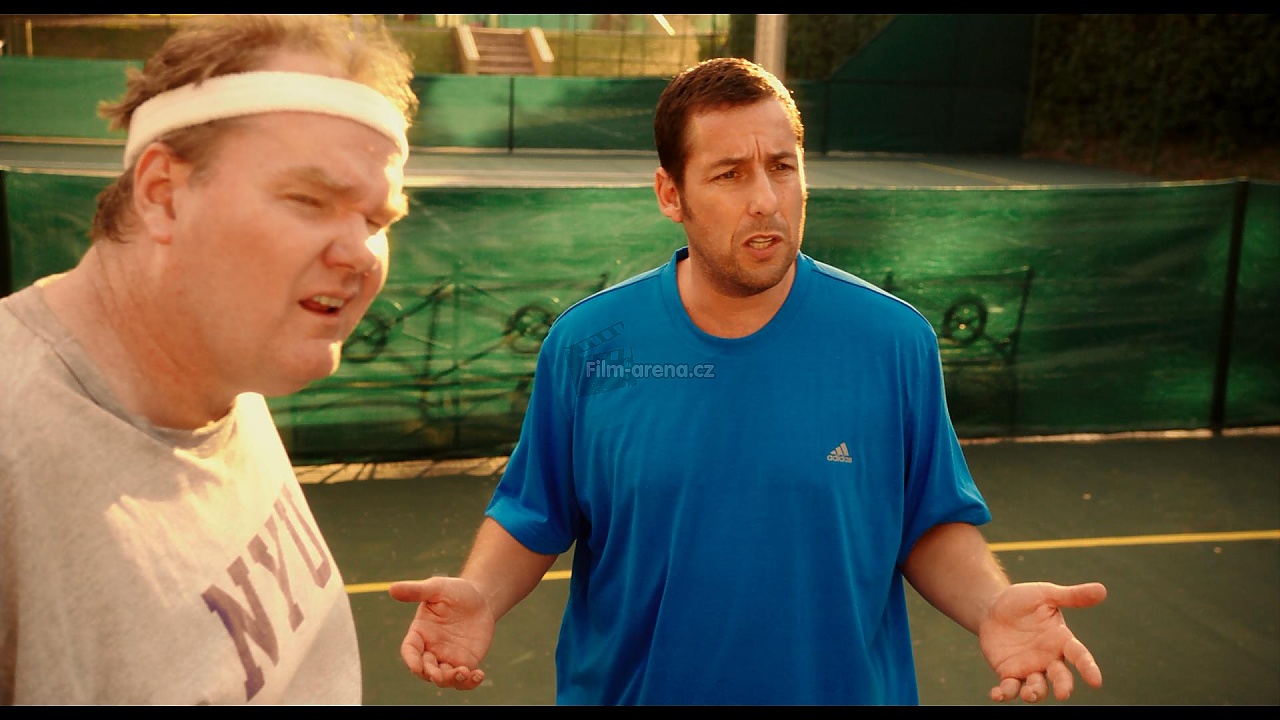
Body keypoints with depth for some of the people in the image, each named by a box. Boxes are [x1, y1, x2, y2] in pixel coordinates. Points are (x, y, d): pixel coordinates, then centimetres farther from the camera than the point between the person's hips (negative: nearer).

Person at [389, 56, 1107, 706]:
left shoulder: (896, 341, -12)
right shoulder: (586, 345, -11)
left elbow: (933, 525, -3)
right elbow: (532, 519, -2)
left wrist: (993, 605, -21)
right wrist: (480, 597, -20)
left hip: (843, 685, 0)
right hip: (623, 685, 1)